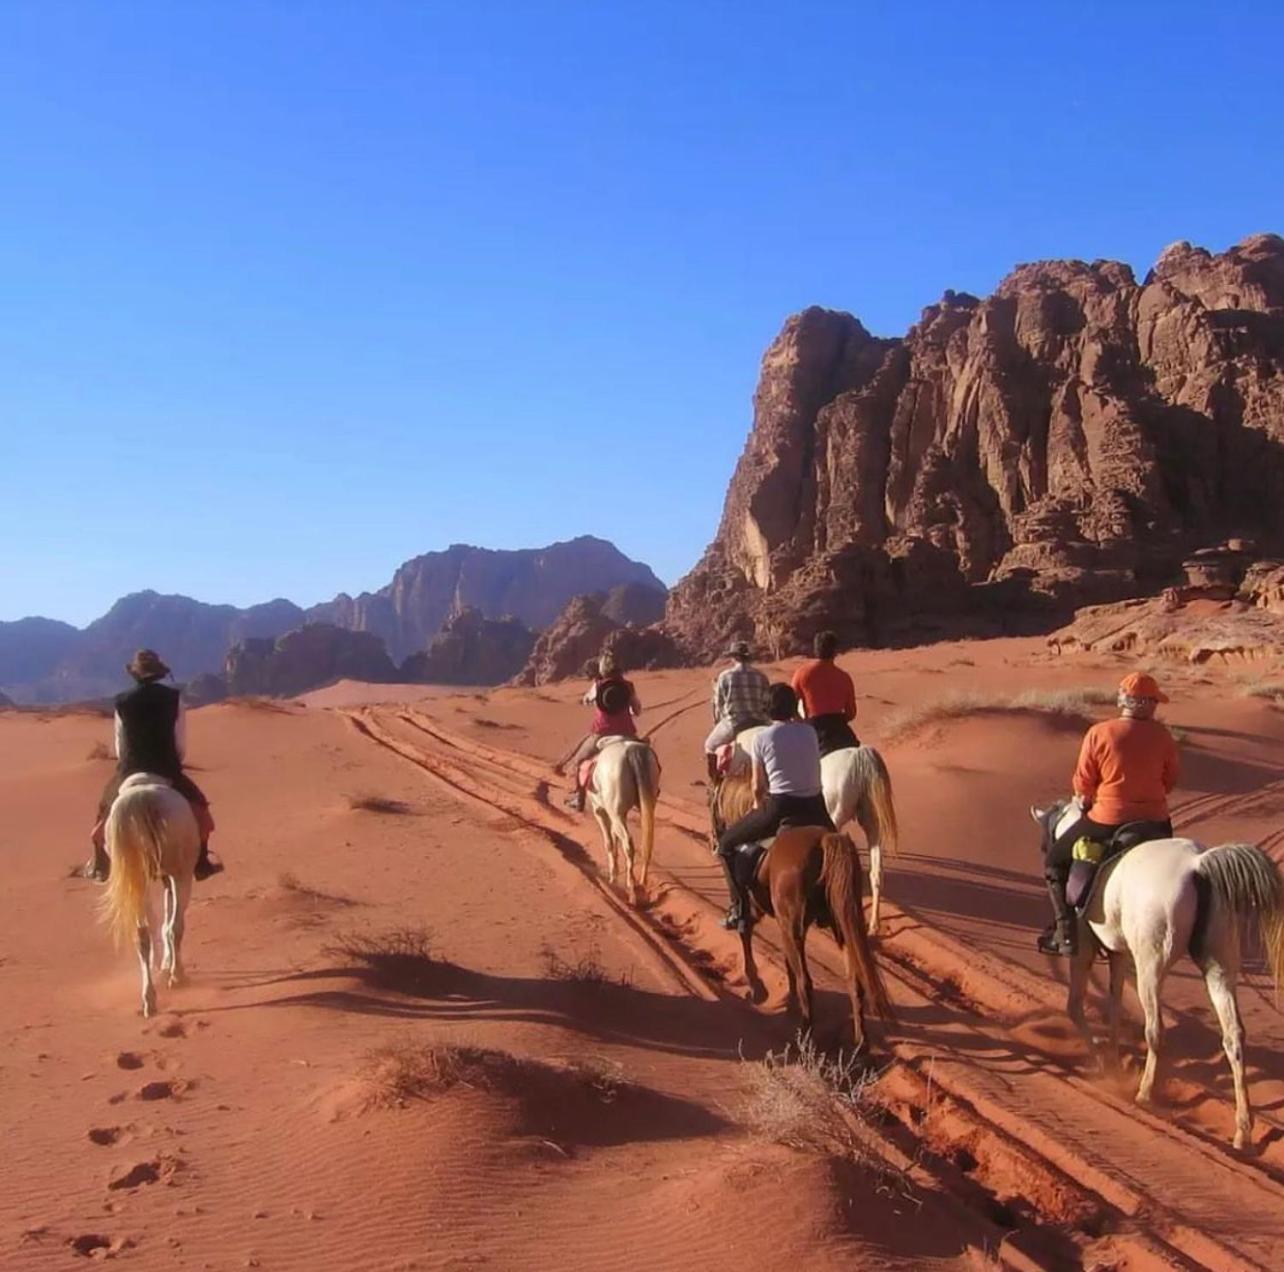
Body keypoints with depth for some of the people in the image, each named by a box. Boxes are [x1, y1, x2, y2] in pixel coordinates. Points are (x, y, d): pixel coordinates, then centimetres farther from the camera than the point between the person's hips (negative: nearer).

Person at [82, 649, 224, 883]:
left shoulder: (123, 702, -2)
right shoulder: (174, 698, -5)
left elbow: (120, 746, 4)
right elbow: (181, 743, -3)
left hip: (130, 772, 1)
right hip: (168, 771, -1)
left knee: (108, 805, 26)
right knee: (195, 803, 21)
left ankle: (100, 866, 25)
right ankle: (201, 863, 18)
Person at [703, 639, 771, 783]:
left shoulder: (725, 677, -3)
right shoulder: (762, 677, 4)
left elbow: (718, 706, 2)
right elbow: (767, 705, 9)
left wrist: (718, 725, 18)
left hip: (732, 725, -3)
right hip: (758, 726, 3)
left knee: (710, 746, 23)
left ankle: (716, 783, 21)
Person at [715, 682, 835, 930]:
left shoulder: (761, 739, -3)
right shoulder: (810, 732, 7)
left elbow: (758, 787, 3)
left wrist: (759, 807, 21)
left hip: (779, 808, -4)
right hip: (814, 808, 4)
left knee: (727, 844, 16)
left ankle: (739, 911, 10)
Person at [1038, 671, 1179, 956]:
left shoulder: (1099, 733, -11)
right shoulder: (1162, 735, -2)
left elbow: (1082, 783, -6)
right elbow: (1172, 778, 8)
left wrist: (1084, 800, 16)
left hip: (1107, 820, -3)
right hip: (1154, 821, 4)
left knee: (1055, 861, 14)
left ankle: (1065, 933, 4)